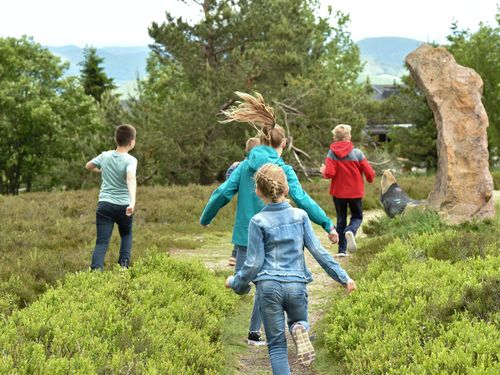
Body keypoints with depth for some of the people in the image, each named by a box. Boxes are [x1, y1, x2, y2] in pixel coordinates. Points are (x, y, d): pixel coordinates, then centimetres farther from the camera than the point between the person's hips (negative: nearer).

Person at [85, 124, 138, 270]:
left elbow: (88, 166, 24)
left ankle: (95, 270, -22)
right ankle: (124, 263, 12)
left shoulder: (105, 156, 5)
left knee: (102, 242, -4)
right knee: (126, 234, 26)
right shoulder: (130, 160, -9)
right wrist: (133, 201, -42)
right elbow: (131, 178, -29)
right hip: (123, 206, -2)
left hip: (105, 204, 2)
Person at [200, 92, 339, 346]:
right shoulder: (283, 170, -6)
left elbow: (223, 193, 1)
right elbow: (302, 200, -14)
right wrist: (328, 225, -12)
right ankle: (254, 333, 15)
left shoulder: (246, 165, 4)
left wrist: (205, 219, 14)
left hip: (245, 235, 2)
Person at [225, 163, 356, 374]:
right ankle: (299, 329, -7)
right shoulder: (300, 216, 2)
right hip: (296, 285, 2)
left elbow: (253, 263, -4)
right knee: (299, 320, 28)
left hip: (269, 287, -2)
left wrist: (235, 282, 14)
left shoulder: (258, 222, -4)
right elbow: (318, 251, 0)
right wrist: (343, 277, 9)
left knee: (276, 345, 8)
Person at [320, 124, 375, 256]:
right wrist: (370, 179, 12)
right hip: (355, 191, -1)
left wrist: (323, 171, 4)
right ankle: (350, 232, -19)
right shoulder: (357, 153, -11)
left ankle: (342, 250, 10)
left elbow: (329, 173, -19)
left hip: (338, 192, 1)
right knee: (357, 217, 16)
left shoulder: (332, 153, -10)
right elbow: (369, 173, -11)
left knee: (341, 218, 15)